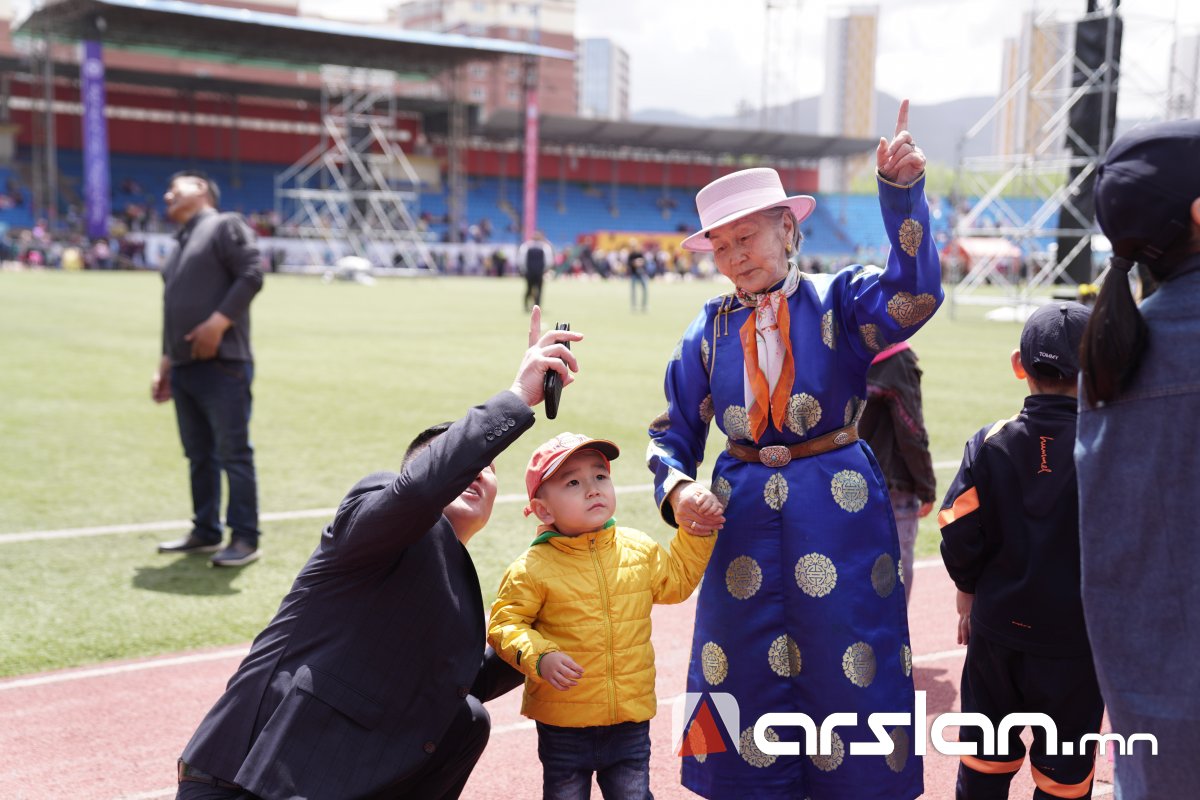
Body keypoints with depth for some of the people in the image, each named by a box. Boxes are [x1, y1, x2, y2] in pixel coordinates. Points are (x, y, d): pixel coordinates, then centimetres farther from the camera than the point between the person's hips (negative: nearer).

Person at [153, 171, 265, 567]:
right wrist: (166, 362, 21)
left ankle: (245, 538, -2)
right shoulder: (180, 245, 24)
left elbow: (252, 272, -14)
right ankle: (206, 531, 22)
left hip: (222, 364, -9)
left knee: (233, 453, -7)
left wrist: (219, 321, -19)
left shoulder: (225, 225, 0)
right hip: (185, 367, 9)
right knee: (198, 454, 13)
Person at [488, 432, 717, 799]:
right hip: (562, 724, -3)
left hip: (630, 720, 3)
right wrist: (540, 658, -25)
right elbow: (504, 624, -10)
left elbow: (677, 580, 19)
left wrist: (697, 532, 11)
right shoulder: (532, 568, -12)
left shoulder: (640, 550, 2)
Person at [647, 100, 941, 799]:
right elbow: (673, 434, 9)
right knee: (746, 681, 9)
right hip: (742, 521, 3)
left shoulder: (840, 301, -3)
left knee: (847, 674, 4)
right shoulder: (710, 331, 5)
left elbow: (914, 293, -24)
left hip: (840, 514, -2)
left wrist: (902, 190, -34)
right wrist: (677, 489, -10)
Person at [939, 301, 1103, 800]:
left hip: (997, 627, 2)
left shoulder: (990, 443, -7)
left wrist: (968, 597, 10)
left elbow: (960, 539, -6)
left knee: (986, 756, 18)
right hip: (1077, 635, -2)